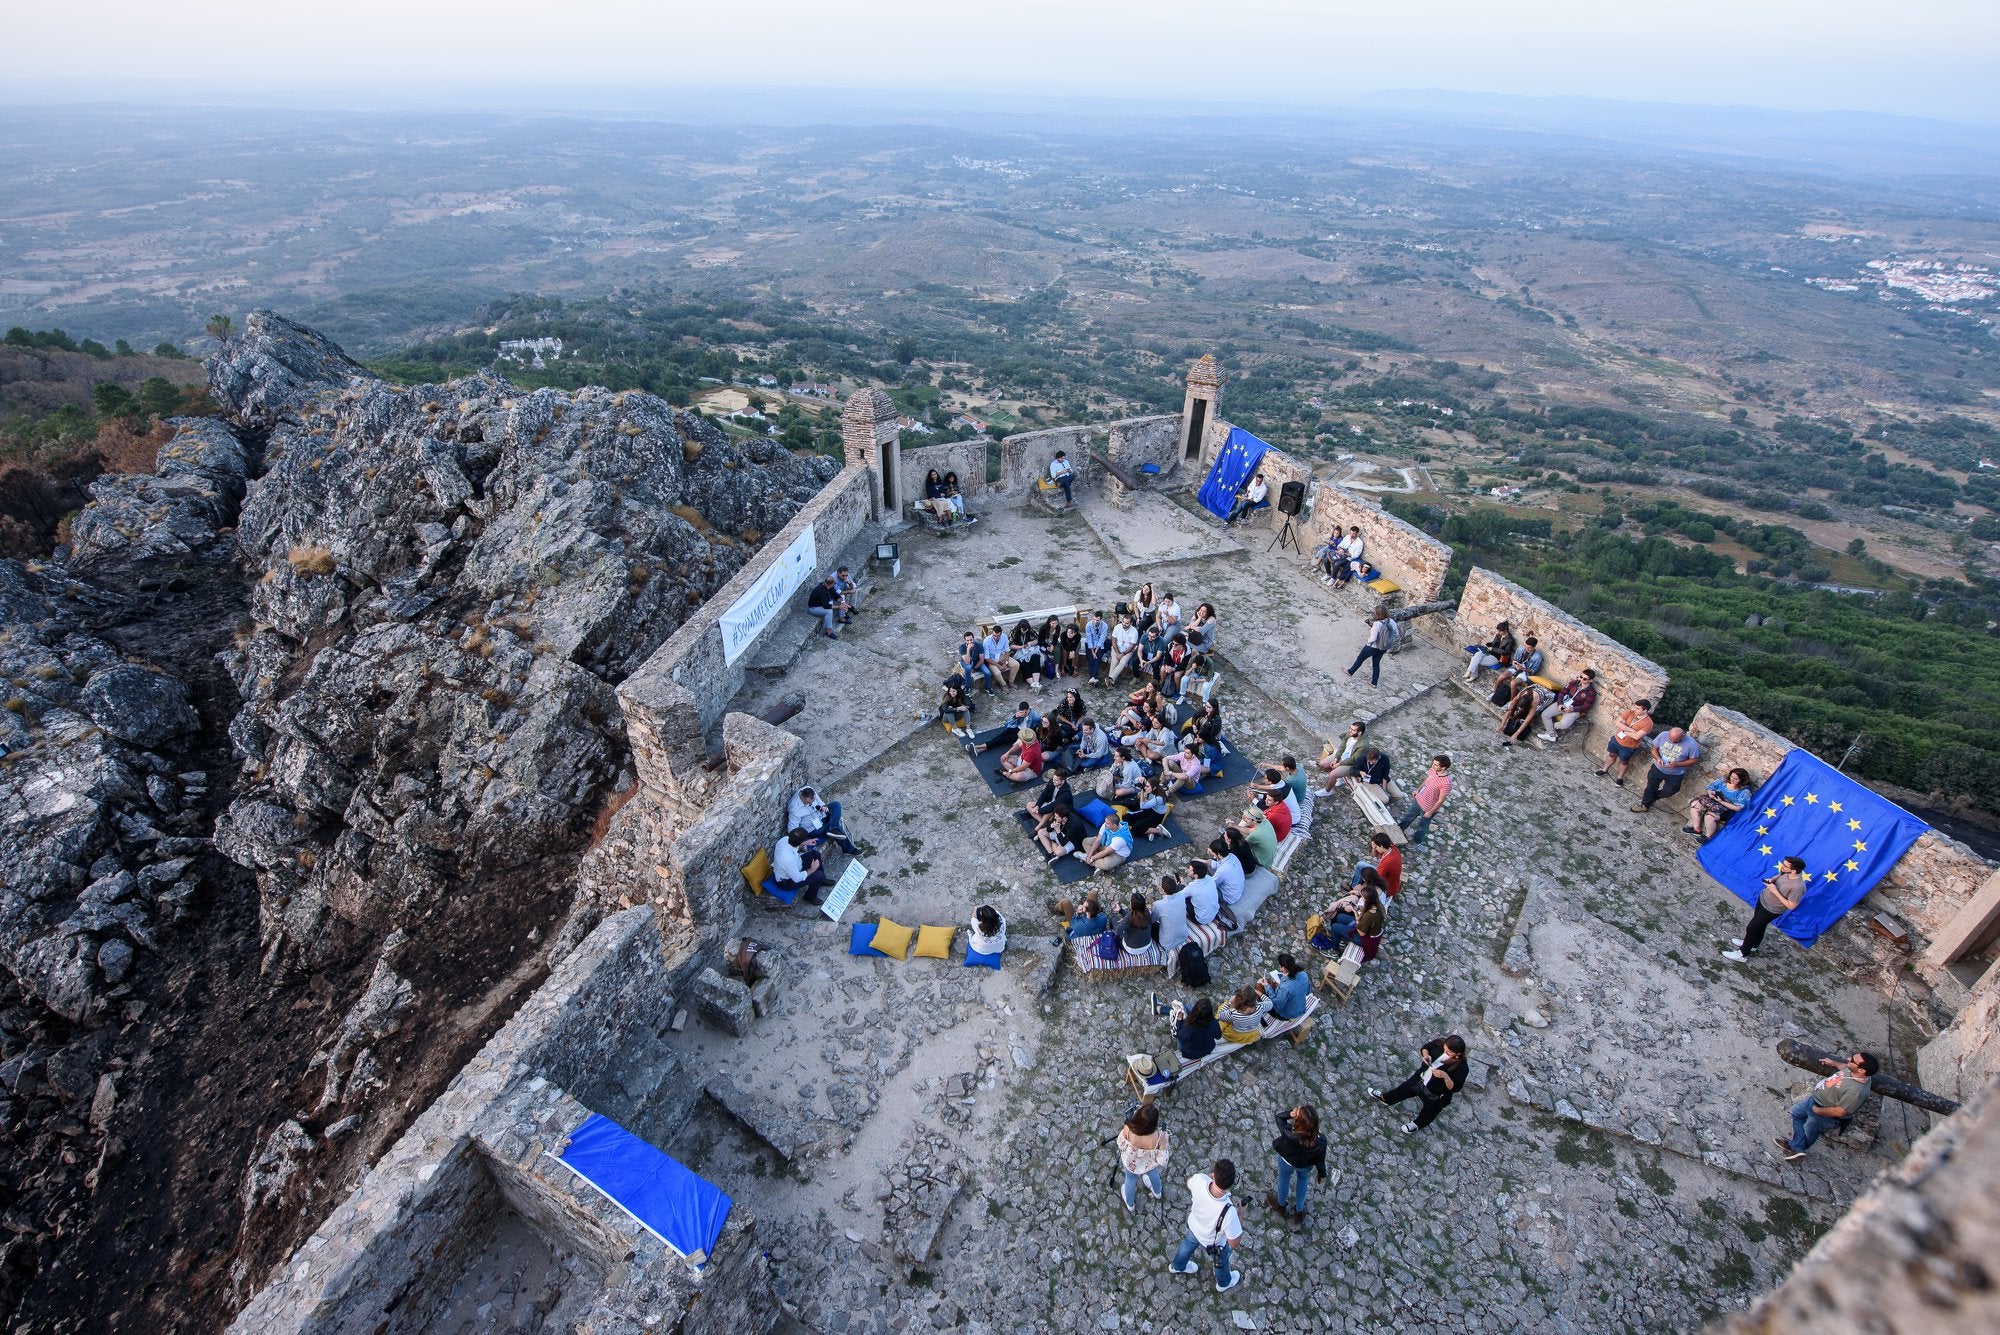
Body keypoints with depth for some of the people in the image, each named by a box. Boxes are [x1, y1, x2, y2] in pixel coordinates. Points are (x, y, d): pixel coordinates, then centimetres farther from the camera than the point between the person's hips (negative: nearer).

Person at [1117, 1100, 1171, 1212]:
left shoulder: (1128, 1129, -39)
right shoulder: (1159, 1136, -41)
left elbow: (1120, 1144, -18)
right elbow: (1162, 1160, -25)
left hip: (1131, 1164, 0)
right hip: (1150, 1165, 0)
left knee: (1130, 1181, 34)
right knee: (1153, 1174, 38)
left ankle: (1130, 1206, 63)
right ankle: (1157, 1194, 69)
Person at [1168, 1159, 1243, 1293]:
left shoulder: (1200, 1180, -37)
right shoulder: (1228, 1212, -47)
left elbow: (1189, 1182, -9)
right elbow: (1234, 1241, -27)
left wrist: (1212, 1174, -9)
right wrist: (1240, 1215, -16)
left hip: (1193, 1227, 3)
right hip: (1214, 1243, -3)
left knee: (1188, 1244, 36)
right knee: (1221, 1260, 32)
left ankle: (1177, 1266, 66)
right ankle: (1224, 1283, 63)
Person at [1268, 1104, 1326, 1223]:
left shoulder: (1289, 1134, -44)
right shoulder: (1321, 1142, -38)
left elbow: (1280, 1117, -24)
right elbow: (1320, 1160, -18)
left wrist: (1290, 1113, -45)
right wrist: (1322, 1174, 4)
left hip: (1287, 1161, -1)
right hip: (1305, 1165, 1)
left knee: (1284, 1180, 30)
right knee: (1302, 1178, 35)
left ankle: (1281, 1205, 59)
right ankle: (1299, 1211, 54)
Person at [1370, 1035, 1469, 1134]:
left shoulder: (1461, 1067, -35)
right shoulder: (1440, 1043, -23)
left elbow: (1454, 1088, -27)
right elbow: (1425, 1047, -3)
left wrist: (1445, 1076, -43)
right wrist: (1426, 1055, -24)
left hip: (1434, 1095, -5)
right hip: (1420, 1079, 5)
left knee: (1428, 1111, 26)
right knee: (1404, 1089, 29)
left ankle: (1418, 1124, 57)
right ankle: (1385, 1098, 56)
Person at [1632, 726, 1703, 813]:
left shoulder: (1691, 744, -24)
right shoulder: (1663, 735, -17)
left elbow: (1693, 760, -13)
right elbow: (1654, 748, -3)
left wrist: (1677, 764, -26)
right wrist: (1658, 758, -22)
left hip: (1675, 774, -2)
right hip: (1658, 769, 2)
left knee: (1668, 792, 10)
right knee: (1651, 787, 13)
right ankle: (1645, 805, 32)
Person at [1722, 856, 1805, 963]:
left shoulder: (1797, 887, -38)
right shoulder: (1786, 872, -17)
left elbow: (1791, 906, -28)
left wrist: (1775, 891, -31)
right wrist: (1772, 879, -12)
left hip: (1770, 910, -7)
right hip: (1763, 898, 7)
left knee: (1752, 928, 7)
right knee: (1759, 925, 29)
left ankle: (1742, 954, 25)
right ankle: (1754, 945, 54)